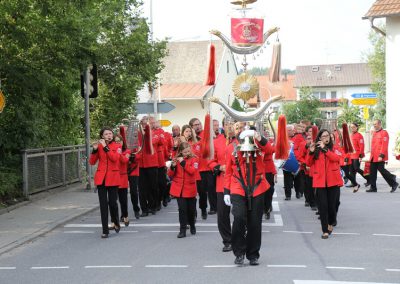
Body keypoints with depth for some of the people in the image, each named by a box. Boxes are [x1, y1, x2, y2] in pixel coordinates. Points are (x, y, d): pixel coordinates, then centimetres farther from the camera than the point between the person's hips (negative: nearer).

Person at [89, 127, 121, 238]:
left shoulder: (117, 146, 3)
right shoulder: (99, 146, 7)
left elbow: (115, 158, -17)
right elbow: (92, 162, 0)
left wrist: (105, 147, -18)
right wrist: (95, 150, -13)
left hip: (113, 178, -1)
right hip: (101, 178, 1)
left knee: (112, 202, -3)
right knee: (103, 204, -1)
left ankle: (116, 222, 26)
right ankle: (105, 230, 3)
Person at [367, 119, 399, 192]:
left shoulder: (384, 133, -9)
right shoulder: (374, 133, 17)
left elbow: (384, 145, -16)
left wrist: (381, 156, -21)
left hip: (380, 157, -8)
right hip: (374, 157, 8)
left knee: (381, 169, -6)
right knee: (372, 171, 4)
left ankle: (394, 184, 9)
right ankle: (373, 187, 9)